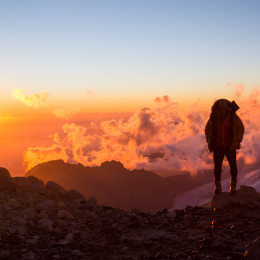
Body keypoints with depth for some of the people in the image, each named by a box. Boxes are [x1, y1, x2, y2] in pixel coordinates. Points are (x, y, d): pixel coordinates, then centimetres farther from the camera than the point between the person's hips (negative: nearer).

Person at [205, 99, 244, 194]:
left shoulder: (234, 117, -12)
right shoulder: (213, 118, -10)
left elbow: (241, 129, 3)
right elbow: (207, 130, 7)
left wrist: (237, 142, -4)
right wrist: (209, 143, 1)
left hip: (230, 146, 0)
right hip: (217, 147, 0)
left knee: (233, 166, 5)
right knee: (217, 167, 4)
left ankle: (233, 185, 23)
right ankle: (218, 186, 19)